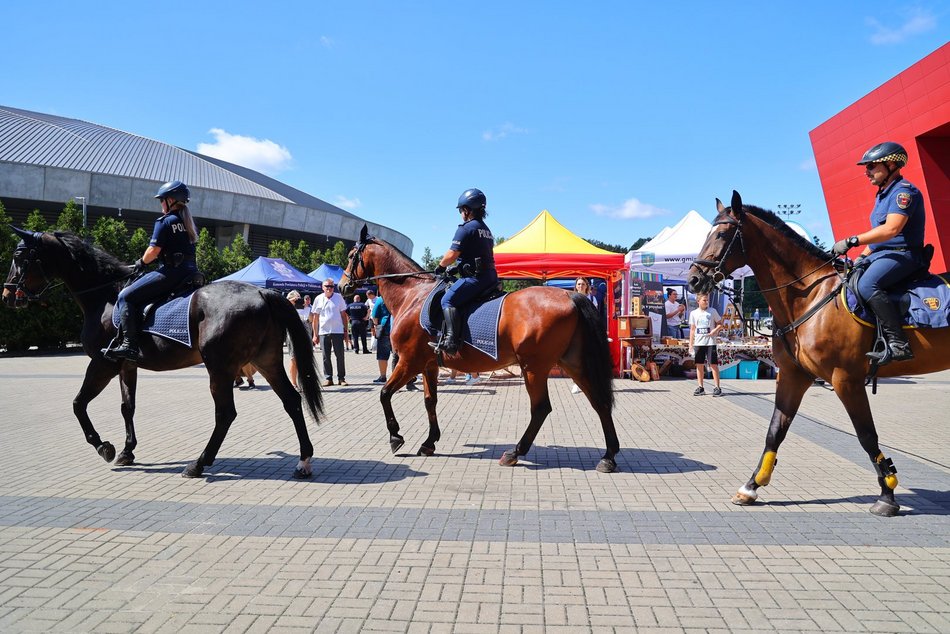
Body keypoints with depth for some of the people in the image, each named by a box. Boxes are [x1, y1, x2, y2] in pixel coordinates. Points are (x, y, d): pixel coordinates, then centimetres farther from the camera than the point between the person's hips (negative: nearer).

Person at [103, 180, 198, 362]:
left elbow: (153, 251, -10)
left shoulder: (164, 221, -6)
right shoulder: (189, 222, 18)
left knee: (126, 297, -5)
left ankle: (129, 345, -15)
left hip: (171, 272, -9)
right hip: (190, 270, 9)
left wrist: (142, 262, 10)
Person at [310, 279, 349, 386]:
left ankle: (341, 378, 8)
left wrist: (345, 331, 3)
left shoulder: (338, 298, 3)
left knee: (340, 356, 1)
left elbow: (343, 315, 8)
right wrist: (315, 334, 5)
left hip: (337, 331, -1)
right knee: (326, 357, 5)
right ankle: (328, 378, 13)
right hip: (323, 332, 1)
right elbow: (315, 318, 8)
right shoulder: (318, 299, 4)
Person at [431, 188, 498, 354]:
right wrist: (458, 266, 24)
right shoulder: (486, 230, 21)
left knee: (448, 300, -15)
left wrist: (440, 266, 6)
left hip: (474, 277, -10)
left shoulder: (466, 228, -8)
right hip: (490, 276, 10)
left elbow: (452, 254, -12)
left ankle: (451, 341, -28)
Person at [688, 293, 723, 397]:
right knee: (699, 365, 5)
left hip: (710, 342, -3)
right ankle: (700, 388, 13)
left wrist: (715, 330, -13)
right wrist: (690, 344, 7)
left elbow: (720, 324, 7)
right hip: (698, 343, 3)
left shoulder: (712, 311, 2)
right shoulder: (694, 313, 8)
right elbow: (692, 329, 11)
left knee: (713, 365, -4)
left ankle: (717, 388, 1)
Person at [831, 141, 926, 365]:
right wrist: (862, 256, 12)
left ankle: (898, 343, -34)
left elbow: (891, 228, -26)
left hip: (903, 254, -11)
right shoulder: (882, 194, 21)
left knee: (867, 285, -35)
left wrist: (852, 241, -28)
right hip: (880, 254, 11)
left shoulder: (903, 191, -11)